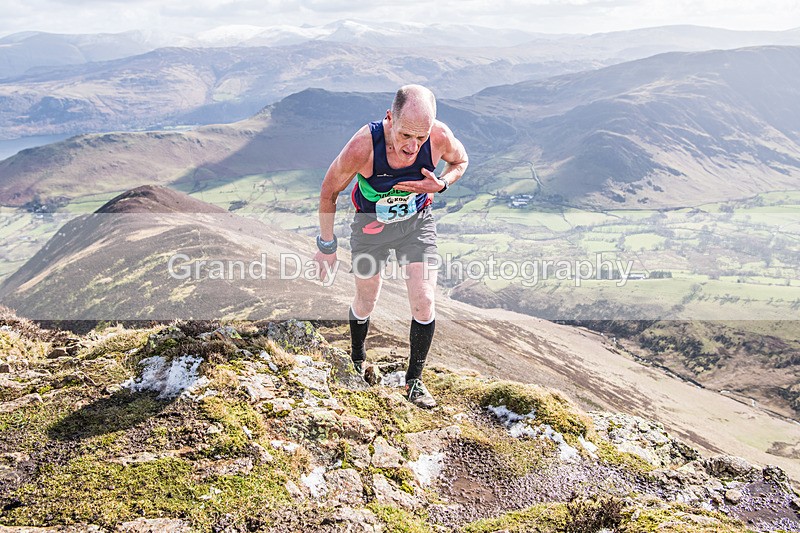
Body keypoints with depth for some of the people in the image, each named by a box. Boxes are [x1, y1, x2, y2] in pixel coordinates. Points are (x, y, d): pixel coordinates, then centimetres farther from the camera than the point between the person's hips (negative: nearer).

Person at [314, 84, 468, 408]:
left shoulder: (441, 138, -28)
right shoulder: (361, 147, -35)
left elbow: (460, 161, -1)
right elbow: (329, 192, -16)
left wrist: (440, 184, -24)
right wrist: (326, 246, -8)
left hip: (417, 223, 2)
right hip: (371, 225, -1)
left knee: (424, 303, -6)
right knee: (366, 302, 13)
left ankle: (414, 381, 15)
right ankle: (357, 358, 45)